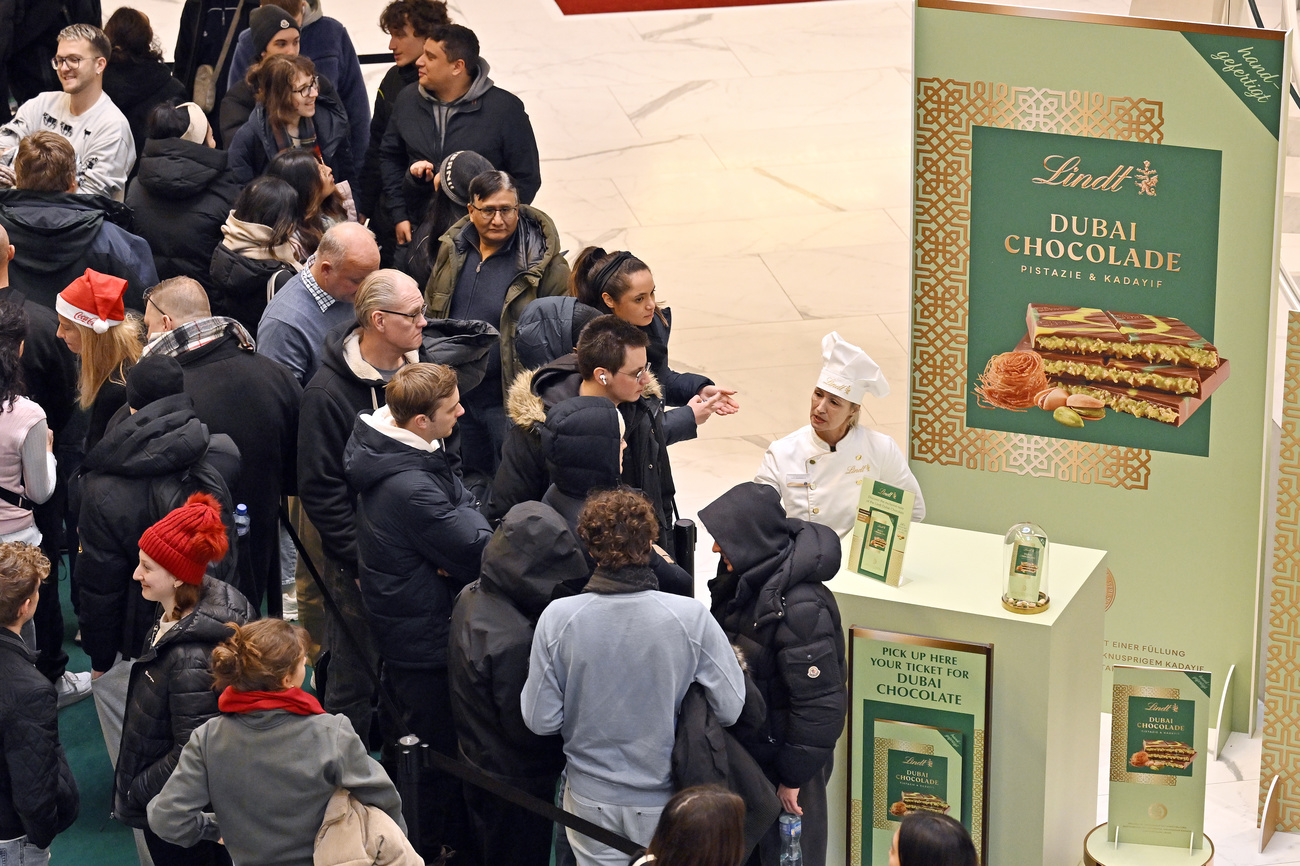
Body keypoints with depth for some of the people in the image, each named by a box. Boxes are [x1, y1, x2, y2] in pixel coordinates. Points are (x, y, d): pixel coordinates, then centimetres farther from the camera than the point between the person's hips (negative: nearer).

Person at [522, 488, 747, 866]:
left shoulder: (557, 618, -17)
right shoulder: (692, 618, -20)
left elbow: (540, 720, -10)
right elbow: (731, 708, -12)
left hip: (591, 799, 1)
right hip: (664, 801, -1)